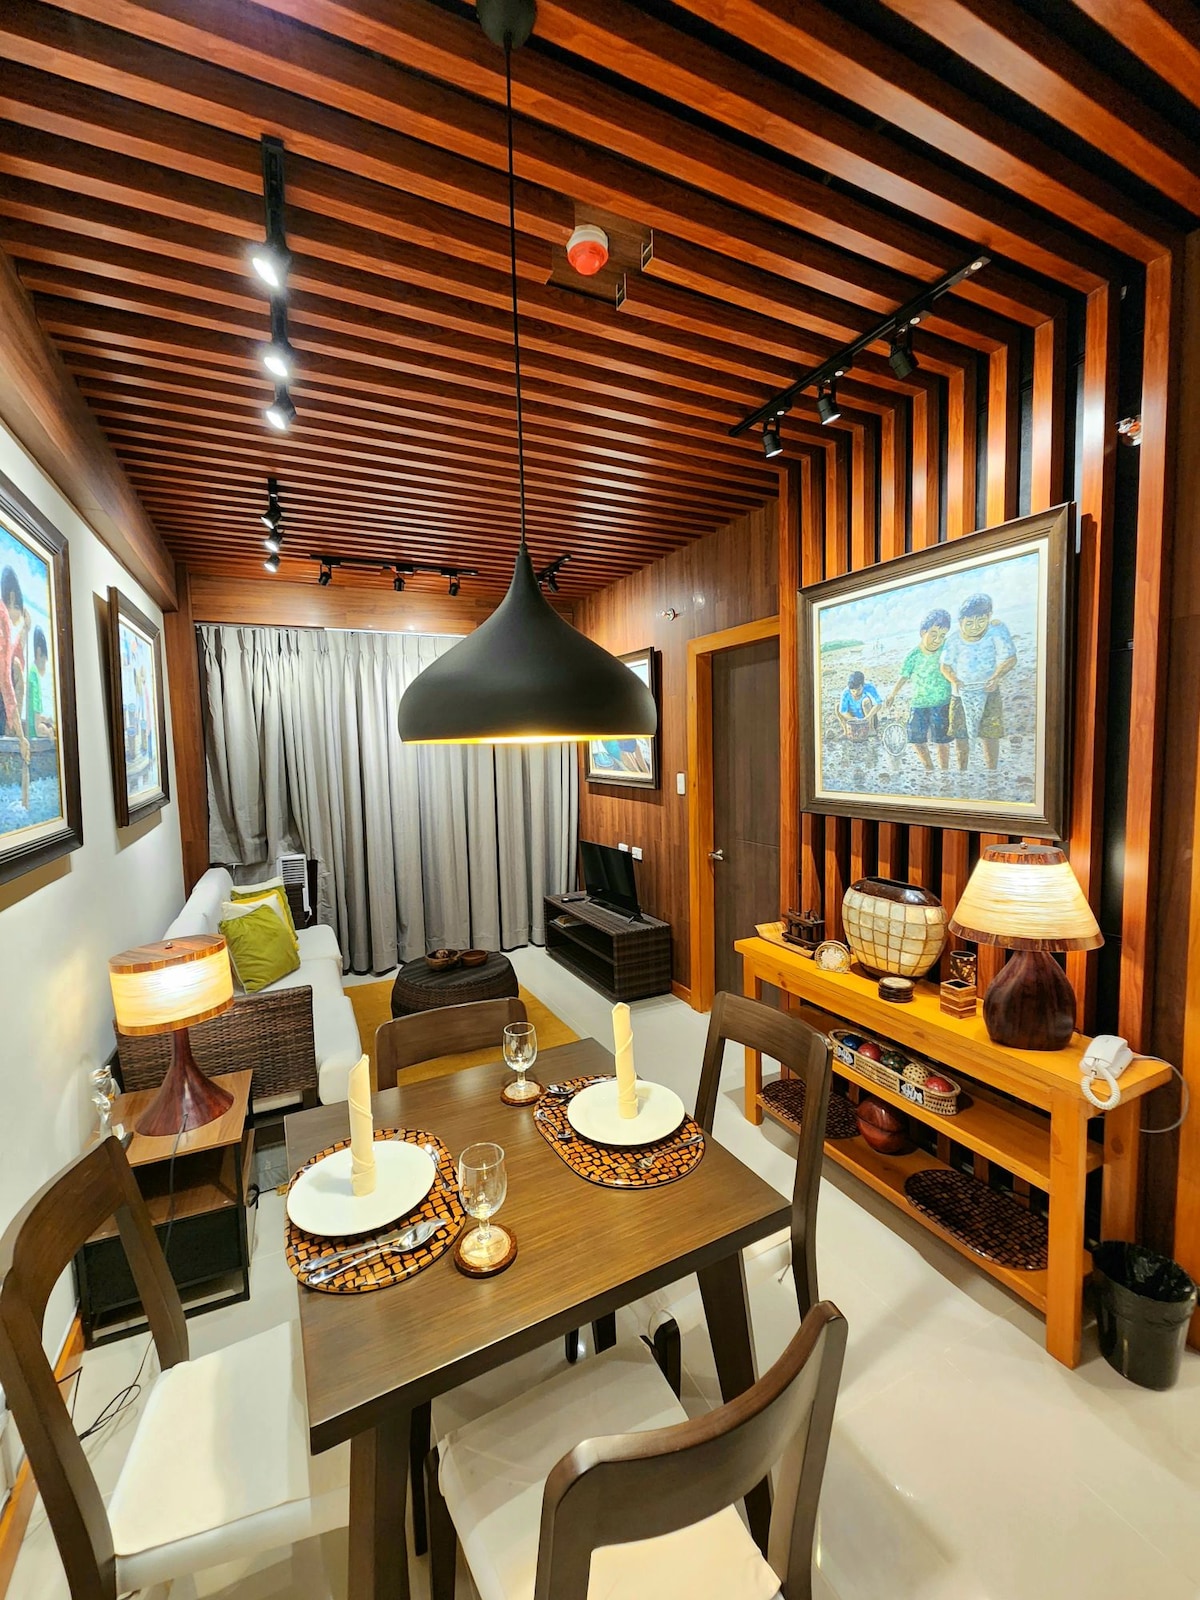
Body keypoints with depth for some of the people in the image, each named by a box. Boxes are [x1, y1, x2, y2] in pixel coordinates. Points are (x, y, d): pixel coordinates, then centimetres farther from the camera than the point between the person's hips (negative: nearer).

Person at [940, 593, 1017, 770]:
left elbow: (1009, 658, -9)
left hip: (987, 691, -2)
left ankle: (991, 771, 2)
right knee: (960, 733, 5)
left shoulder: (996, 631, -9)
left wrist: (996, 677, -25)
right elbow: (945, 665, 1)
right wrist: (954, 681, -18)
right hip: (961, 693, 2)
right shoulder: (954, 639, -4)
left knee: (989, 733, -8)